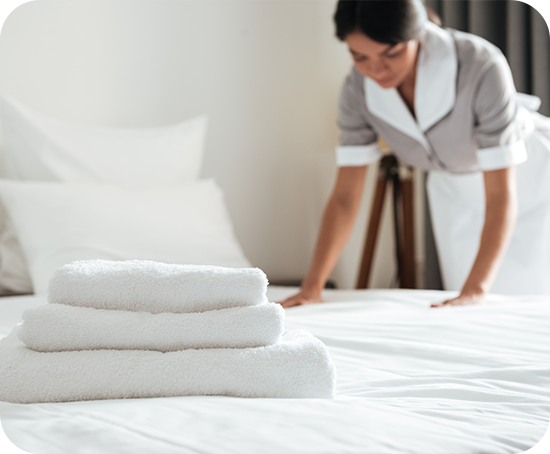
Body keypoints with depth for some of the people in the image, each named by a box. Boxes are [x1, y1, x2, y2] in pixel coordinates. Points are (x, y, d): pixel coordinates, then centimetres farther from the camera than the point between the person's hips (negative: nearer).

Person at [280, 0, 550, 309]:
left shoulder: (481, 67, -37)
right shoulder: (359, 88, -23)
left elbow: (501, 194, -36)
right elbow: (346, 196, -18)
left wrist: (475, 289, -44)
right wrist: (312, 287, -26)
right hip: (454, 192, 4)